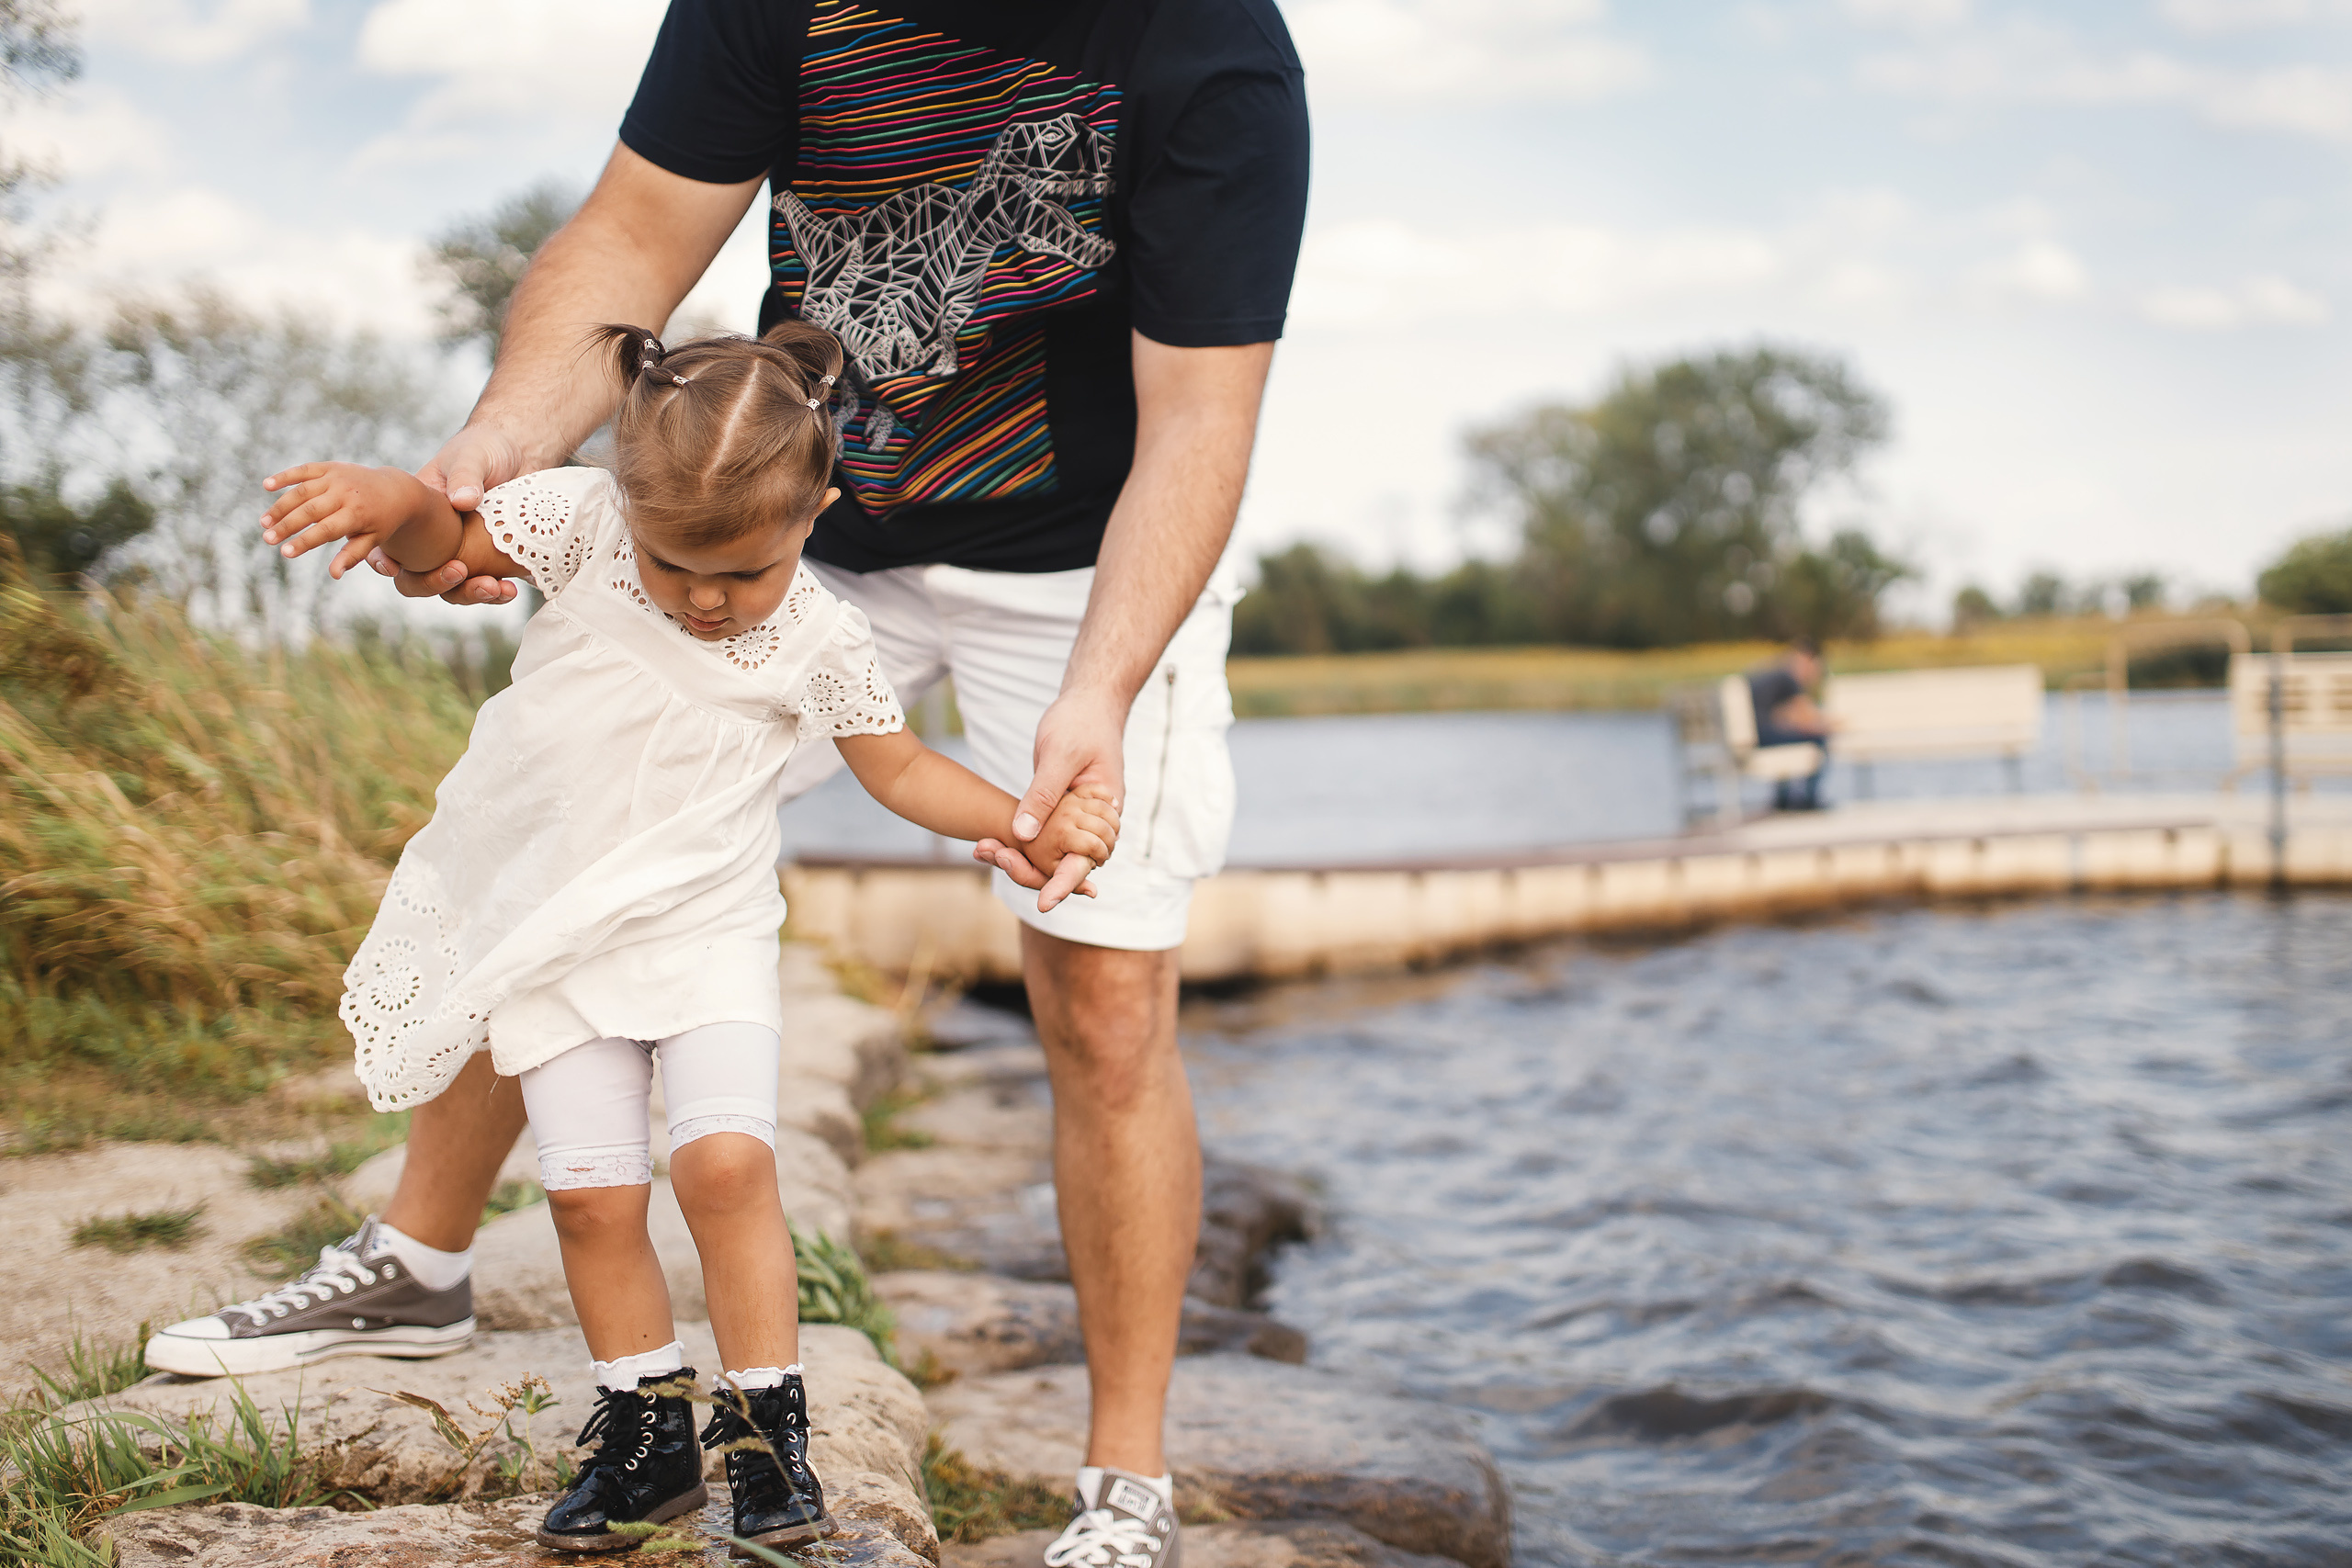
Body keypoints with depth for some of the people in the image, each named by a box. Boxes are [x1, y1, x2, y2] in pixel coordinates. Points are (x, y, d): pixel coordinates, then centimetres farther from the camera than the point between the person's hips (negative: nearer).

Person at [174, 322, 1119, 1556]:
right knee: (590, 1191, 0)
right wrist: (387, 499, -35)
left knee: (725, 1159, -17)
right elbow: (445, 542, -11)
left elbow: (900, 769, 2)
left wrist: (1025, 824, -12)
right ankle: (647, 1432, 17)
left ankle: (768, 1430, -2)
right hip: (552, 923, 1)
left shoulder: (817, 638, -9)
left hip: (708, 927, -1)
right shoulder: (583, 522, -11)